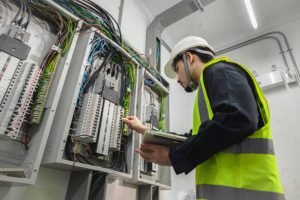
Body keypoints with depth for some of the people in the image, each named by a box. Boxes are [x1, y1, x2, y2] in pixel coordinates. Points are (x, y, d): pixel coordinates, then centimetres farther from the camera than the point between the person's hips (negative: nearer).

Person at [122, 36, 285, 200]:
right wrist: (146, 132, 29)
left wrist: (174, 156, -13)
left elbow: (237, 119, -22)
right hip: (232, 186, 10)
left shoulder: (218, 71, -2)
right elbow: (197, 140, 26)